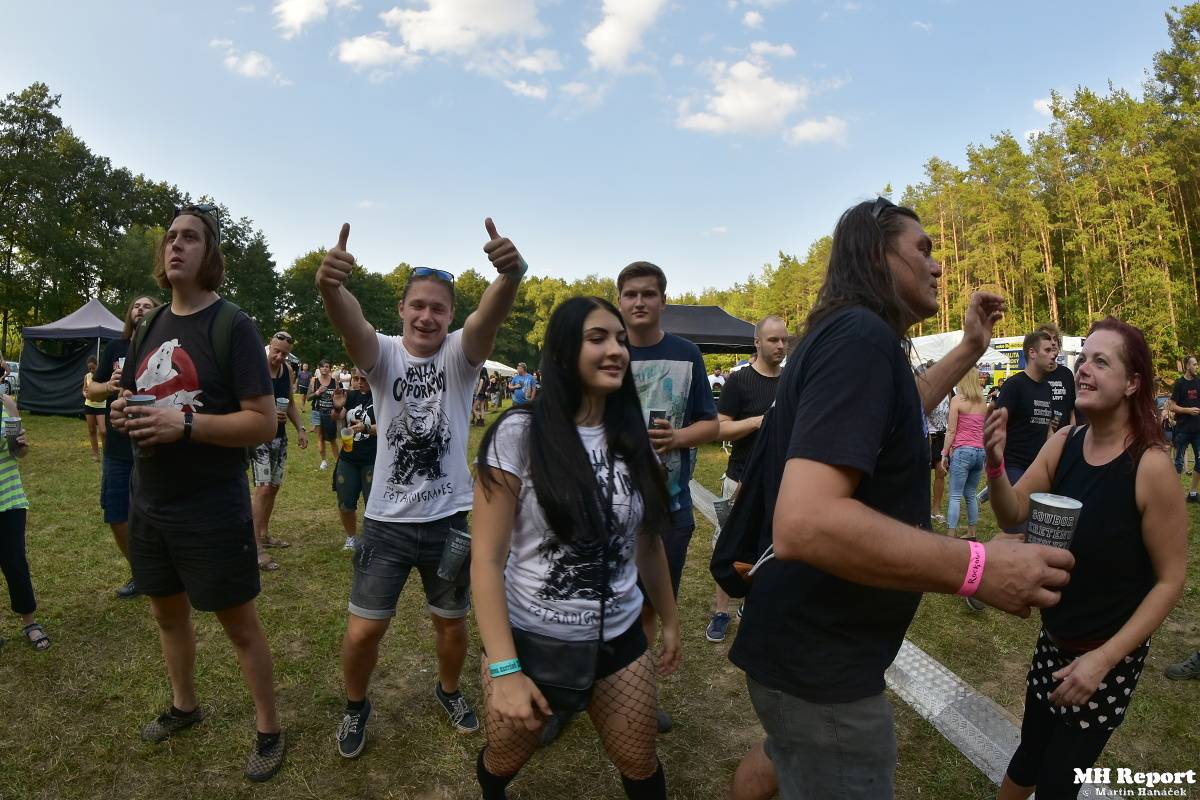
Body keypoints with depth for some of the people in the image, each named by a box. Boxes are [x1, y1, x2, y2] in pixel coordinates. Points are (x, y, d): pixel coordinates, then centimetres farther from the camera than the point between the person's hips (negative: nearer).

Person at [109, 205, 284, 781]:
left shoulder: (232, 326, -13)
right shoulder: (149, 328, 8)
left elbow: (264, 423, -18)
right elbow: (130, 400, 18)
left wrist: (185, 424, -28)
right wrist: (122, 413, -5)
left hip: (212, 509, -7)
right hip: (149, 503, 7)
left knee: (240, 625, 5)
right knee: (168, 613, 22)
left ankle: (268, 730, 22)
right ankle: (183, 705, 45)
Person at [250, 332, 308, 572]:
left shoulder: (287, 369, 6)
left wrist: (300, 428, 10)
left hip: (280, 436, 7)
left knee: (274, 487, 14)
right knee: (263, 488, -14)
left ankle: (264, 534, 29)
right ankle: (257, 548, -12)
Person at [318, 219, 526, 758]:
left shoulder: (460, 354, -8)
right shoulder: (383, 354, -6)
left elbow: (492, 315, -30)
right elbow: (350, 324, -30)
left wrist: (511, 275, -52)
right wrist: (330, 286, -53)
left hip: (450, 519, 0)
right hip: (386, 521, 0)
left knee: (451, 621, 17)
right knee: (363, 630, 5)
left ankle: (449, 691, 46)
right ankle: (356, 706, 36)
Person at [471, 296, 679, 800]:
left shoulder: (631, 437, -2)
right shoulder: (519, 434, -17)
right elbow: (486, 558, -17)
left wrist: (669, 618, 16)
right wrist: (504, 668, -21)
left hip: (619, 641, 3)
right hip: (528, 640, -3)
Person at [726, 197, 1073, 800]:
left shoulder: (849, 335, 10)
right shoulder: (861, 336, -24)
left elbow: (890, 413, 31)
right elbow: (803, 522, -36)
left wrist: (969, 350, 24)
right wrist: (976, 567, -30)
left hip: (809, 642, 11)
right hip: (819, 658, -11)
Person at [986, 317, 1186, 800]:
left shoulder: (1150, 466, -23)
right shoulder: (1063, 443, -8)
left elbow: (1170, 580, -17)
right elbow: (1014, 515, -8)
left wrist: (1104, 658, -21)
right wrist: (995, 465, -29)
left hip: (1110, 655, -4)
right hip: (1053, 640, 4)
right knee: (1030, 753, 20)